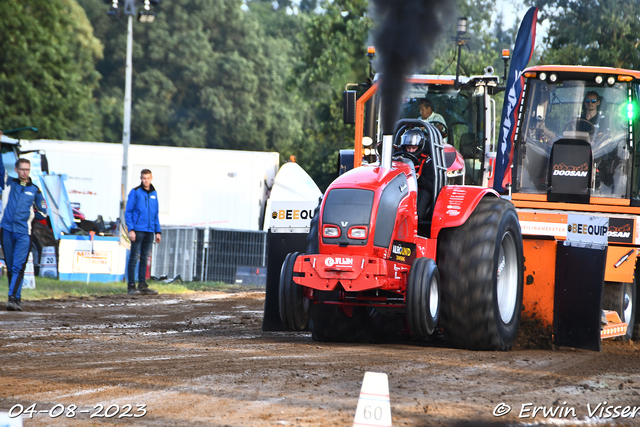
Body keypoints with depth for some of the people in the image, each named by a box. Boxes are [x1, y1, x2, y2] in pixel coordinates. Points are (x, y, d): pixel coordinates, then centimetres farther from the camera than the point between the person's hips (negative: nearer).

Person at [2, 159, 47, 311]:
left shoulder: (35, 190, 11)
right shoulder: (9, 182, 10)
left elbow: (43, 212, 20)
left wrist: (30, 216, 10)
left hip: (24, 233, -1)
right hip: (7, 230, 1)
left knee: (18, 267, -14)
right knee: (10, 267, 5)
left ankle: (13, 297, -21)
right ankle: (16, 298, 14)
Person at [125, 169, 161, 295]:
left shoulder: (154, 194, 14)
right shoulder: (135, 192, -2)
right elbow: (128, 212, -5)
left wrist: (157, 231, 12)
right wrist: (131, 229, -14)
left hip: (149, 231, 5)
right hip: (138, 230, -5)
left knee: (144, 259, 9)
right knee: (134, 258, -6)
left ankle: (142, 285, 14)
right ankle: (131, 286, -5)